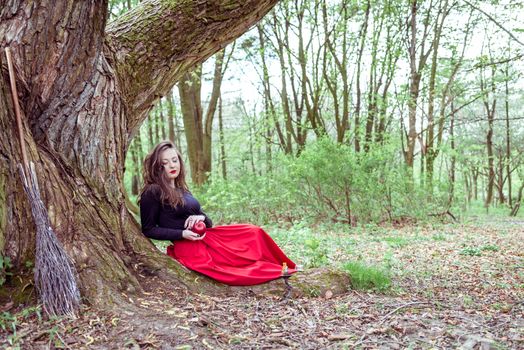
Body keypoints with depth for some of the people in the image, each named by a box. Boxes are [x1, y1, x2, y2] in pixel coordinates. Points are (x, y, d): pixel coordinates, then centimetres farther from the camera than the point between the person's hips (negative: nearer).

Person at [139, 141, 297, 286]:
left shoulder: (181, 189, 16)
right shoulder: (152, 193, -7)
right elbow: (148, 230, -6)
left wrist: (201, 218, -8)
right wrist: (182, 234, -16)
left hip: (207, 236, 8)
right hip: (188, 246, -8)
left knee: (254, 232, -1)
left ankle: (281, 266, -3)